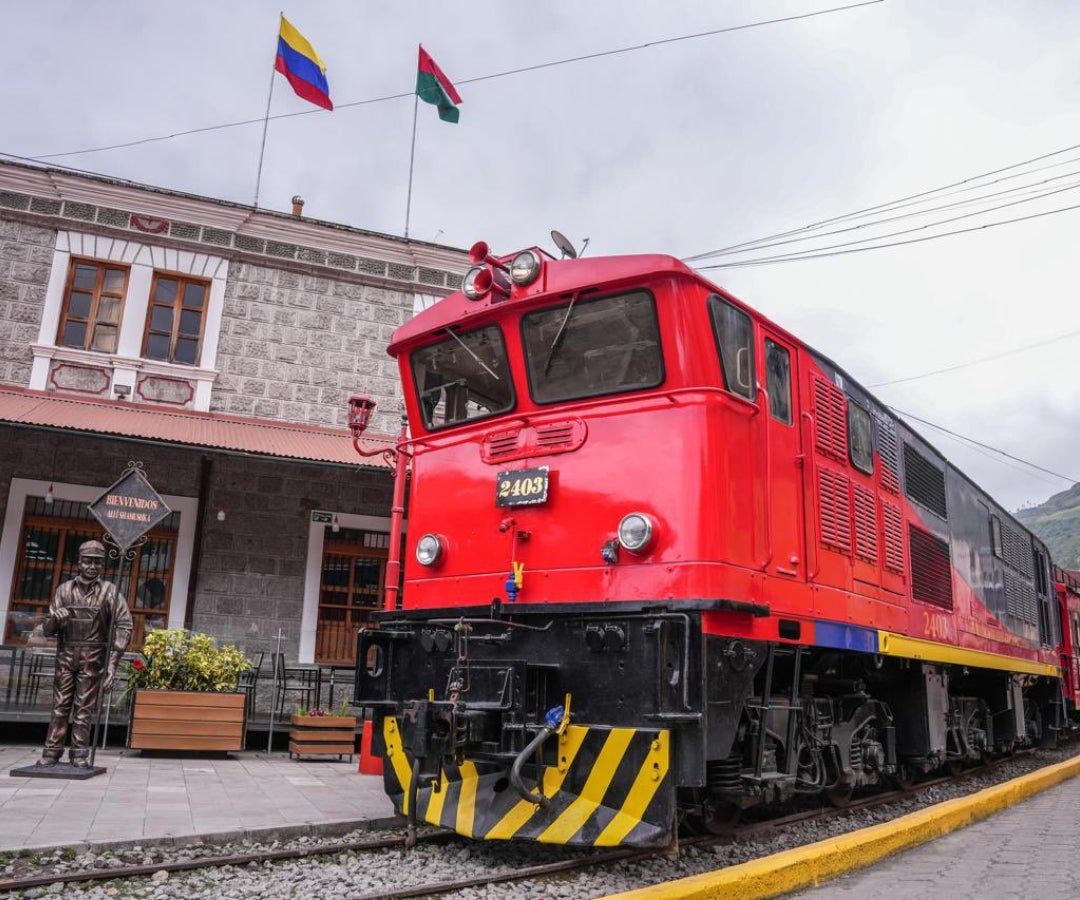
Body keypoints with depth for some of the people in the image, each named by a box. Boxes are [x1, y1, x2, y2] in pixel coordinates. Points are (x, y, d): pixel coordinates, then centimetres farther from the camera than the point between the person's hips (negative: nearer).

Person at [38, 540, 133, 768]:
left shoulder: (110, 591, -1)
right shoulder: (65, 589, 6)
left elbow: (124, 625, -6)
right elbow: (48, 628, 10)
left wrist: (113, 661, -12)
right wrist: (54, 619, -15)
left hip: (93, 657, -2)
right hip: (66, 655, 2)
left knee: (84, 708, 1)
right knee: (60, 705, 3)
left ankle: (80, 754, 6)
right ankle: (51, 751, 10)